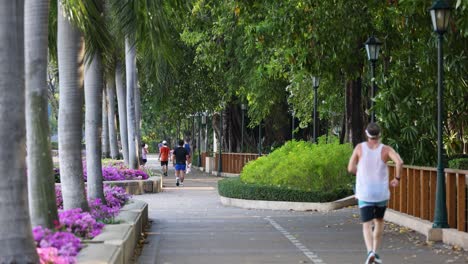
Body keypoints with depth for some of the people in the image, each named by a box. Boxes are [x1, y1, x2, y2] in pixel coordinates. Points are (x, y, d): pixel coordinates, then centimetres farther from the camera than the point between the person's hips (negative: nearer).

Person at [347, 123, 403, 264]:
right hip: (381, 193, 1)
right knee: (379, 221, 24)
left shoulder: (360, 147, -5)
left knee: (367, 225, -2)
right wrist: (397, 178, -7)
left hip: (364, 194, -1)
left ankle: (370, 252, -28)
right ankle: (375, 252, 23)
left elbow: (351, 168, -2)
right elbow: (399, 162, -24)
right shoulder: (386, 149, -6)